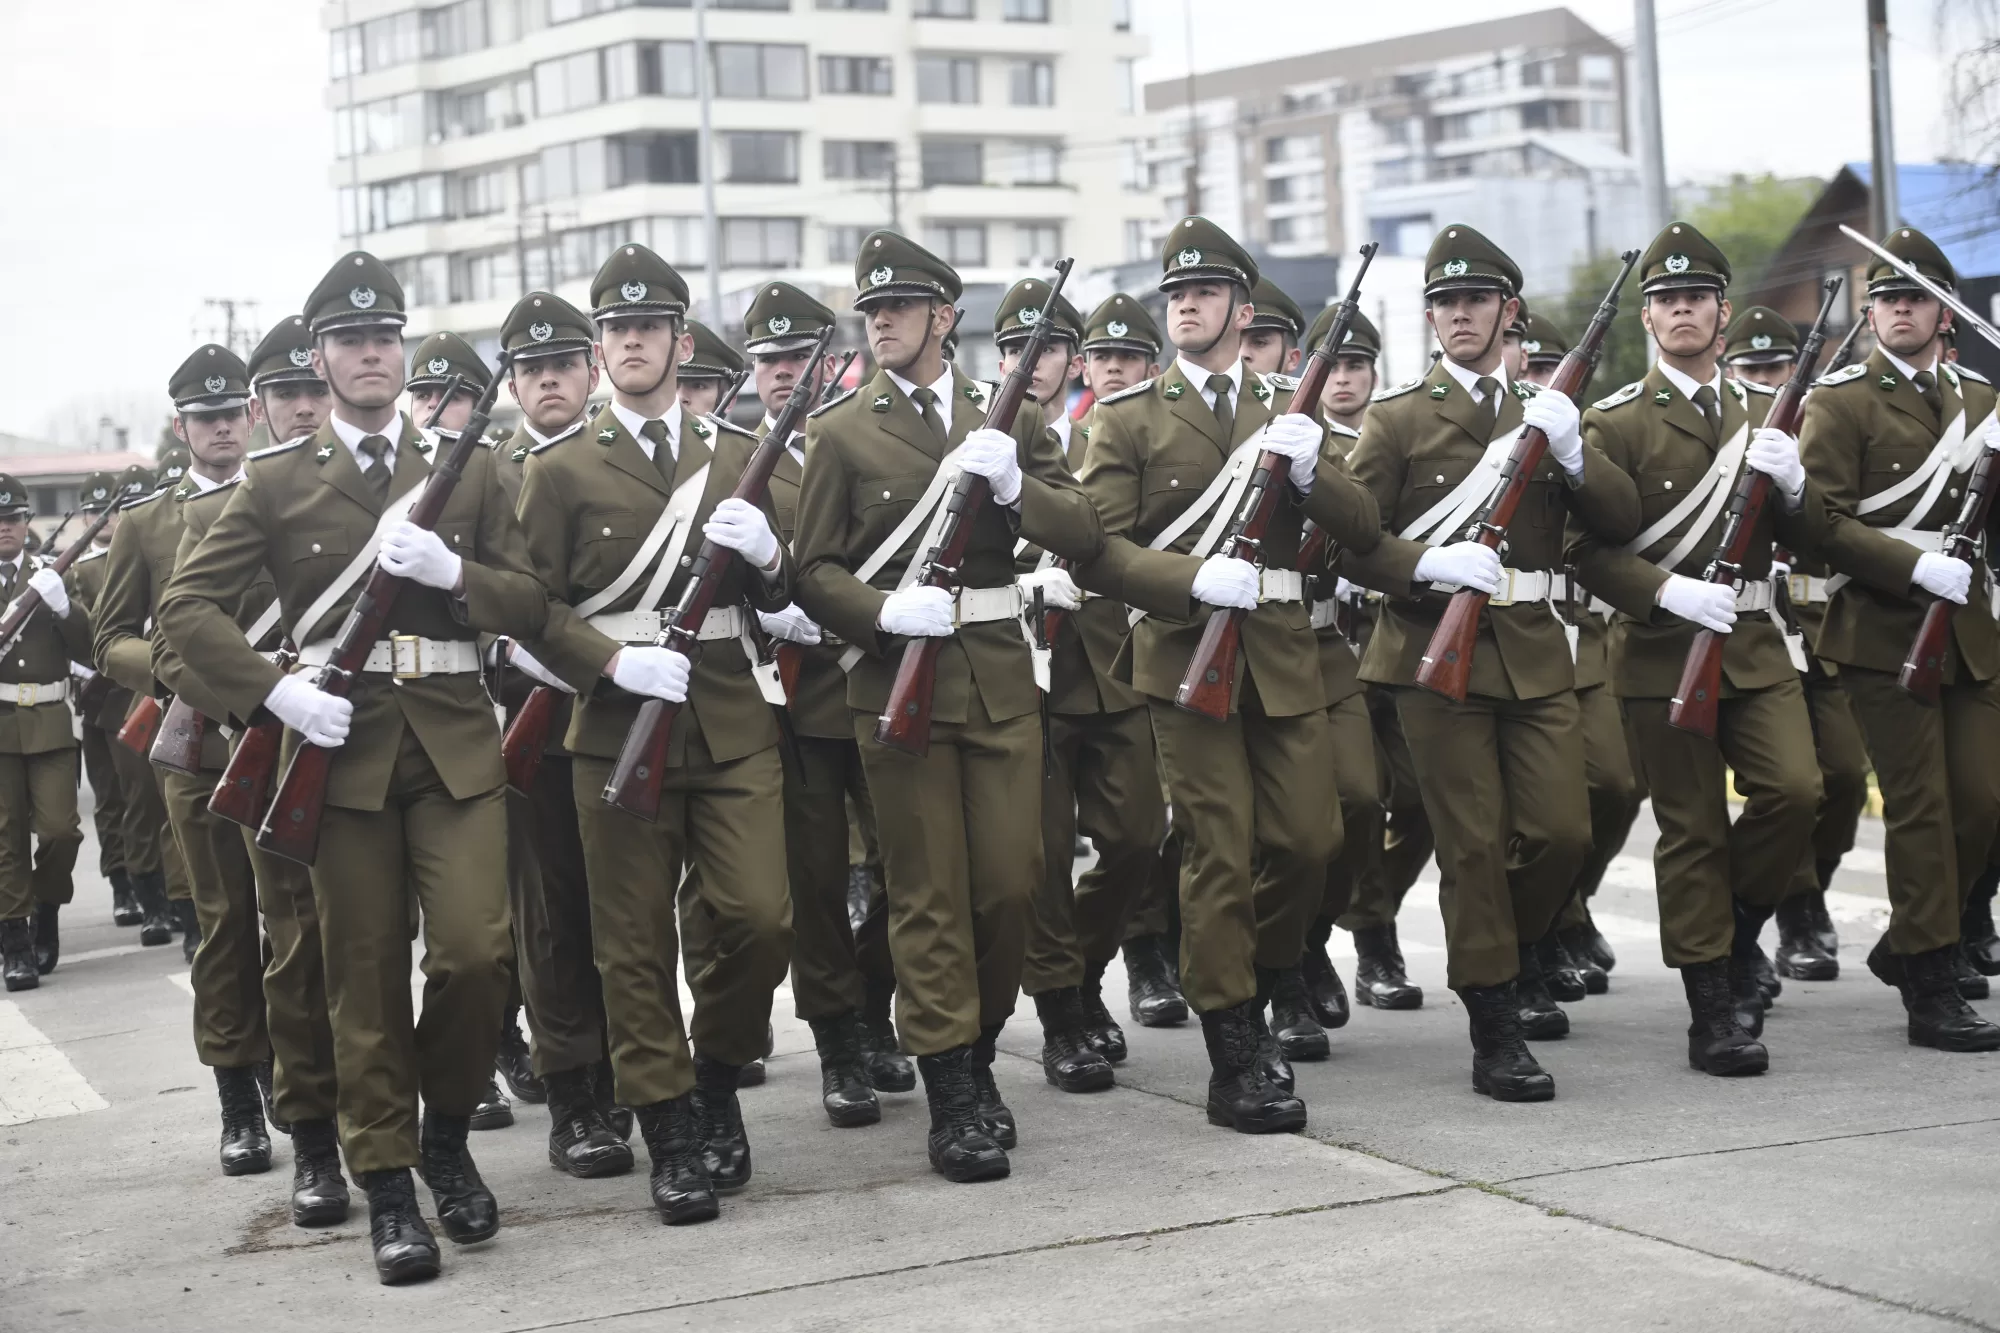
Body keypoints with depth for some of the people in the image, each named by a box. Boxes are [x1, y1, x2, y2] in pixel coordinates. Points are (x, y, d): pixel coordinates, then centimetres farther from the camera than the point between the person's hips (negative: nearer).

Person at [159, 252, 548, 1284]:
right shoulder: (277, 482, 6)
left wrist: (450, 569, -11)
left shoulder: (468, 469, 10)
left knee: (477, 949, -9)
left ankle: (447, 1136, 16)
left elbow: (531, 605, 8)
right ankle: (388, 1189, 11)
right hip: (342, 745, -1)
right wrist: (275, 693, -11)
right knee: (366, 975, 1)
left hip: (455, 742, 1)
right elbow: (186, 606, 2)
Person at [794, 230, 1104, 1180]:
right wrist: (888, 610, -17)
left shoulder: (1009, 420, 11)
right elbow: (814, 573, 1)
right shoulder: (841, 433, 4)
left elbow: (1085, 538, 4)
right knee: (928, 895, -1)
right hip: (897, 682, -3)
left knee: (1013, 882, 3)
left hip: (999, 676, 3)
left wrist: (1014, 485, -13)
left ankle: (977, 1052, 24)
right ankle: (952, 1097, 5)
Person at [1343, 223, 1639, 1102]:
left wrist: (1571, 451, -11)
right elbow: (1347, 539, -2)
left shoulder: (1546, 411, 16)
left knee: (1562, 831, -2)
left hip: (1534, 652, 4)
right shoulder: (1398, 418, 4)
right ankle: (1494, 1031, 2)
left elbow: (1621, 523, 6)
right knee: (1473, 846, -4)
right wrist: (1428, 564, -19)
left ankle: (1517, 956, 28)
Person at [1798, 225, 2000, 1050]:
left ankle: (1910, 943, 25)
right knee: (1920, 808, -5)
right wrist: (1917, 567, -21)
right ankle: (1930, 990, 2)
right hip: (1885, 632, -6)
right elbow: (1824, 524, -11)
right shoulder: (1842, 401, -4)